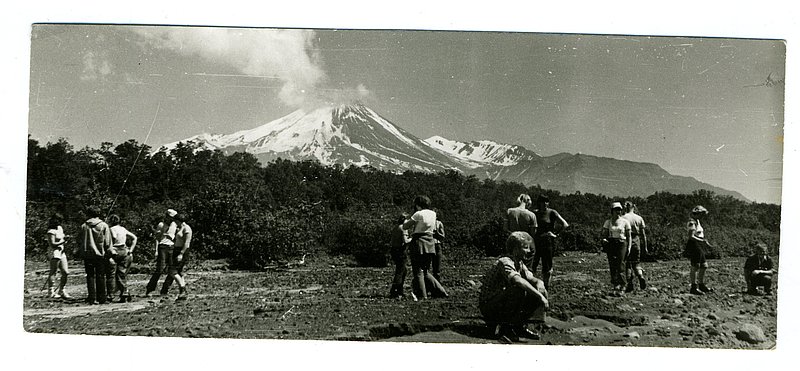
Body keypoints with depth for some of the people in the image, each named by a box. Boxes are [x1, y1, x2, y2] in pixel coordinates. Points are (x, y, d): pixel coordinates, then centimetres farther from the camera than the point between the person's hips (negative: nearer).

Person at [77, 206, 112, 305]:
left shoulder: (84, 226, 2)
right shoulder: (104, 226, -5)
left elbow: (79, 241, 5)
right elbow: (107, 242, -6)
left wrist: (82, 251, 14)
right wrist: (107, 252, 4)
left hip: (87, 254, 2)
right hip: (100, 254, -2)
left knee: (90, 276, 6)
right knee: (100, 277, 5)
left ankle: (92, 298, 4)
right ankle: (101, 298, 6)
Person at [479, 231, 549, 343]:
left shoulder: (519, 263, 8)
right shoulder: (505, 262, -22)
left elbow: (531, 278, 8)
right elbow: (518, 280, -38)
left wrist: (539, 283, -17)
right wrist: (540, 296, -38)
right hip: (488, 306, -9)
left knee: (535, 295, -2)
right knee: (519, 290, -32)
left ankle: (519, 326, 7)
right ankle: (506, 328, -18)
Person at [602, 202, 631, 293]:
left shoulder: (625, 222, 5)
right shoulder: (608, 222, 9)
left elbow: (629, 236, 6)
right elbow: (604, 234, 8)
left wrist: (629, 247, -2)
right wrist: (604, 239, -14)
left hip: (622, 244, -2)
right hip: (611, 244, 2)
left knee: (620, 264, -10)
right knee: (612, 265, -2)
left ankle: (621, 285, -10)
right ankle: (615, 285, 4)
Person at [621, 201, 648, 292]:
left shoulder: (623, 218, -5)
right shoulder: (639, 218, 6)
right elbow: (643, 234, 6)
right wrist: (645, 247, 10)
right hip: (636, 240, 3)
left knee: (628, 263, 5)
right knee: (636, 262, 16)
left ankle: (630, 285, 3)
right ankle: (641, 276, -9)